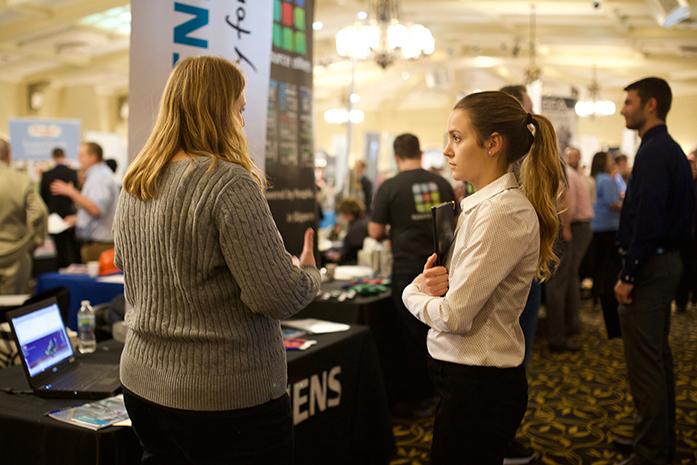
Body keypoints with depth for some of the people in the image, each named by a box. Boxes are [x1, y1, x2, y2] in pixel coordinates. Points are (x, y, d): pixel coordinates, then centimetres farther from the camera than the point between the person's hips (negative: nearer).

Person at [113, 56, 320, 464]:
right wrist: (309, 273, -1)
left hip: (143, 380, 8)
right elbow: (279, 297, -20)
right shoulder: (229, 183, -19)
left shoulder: (134, 186, 5)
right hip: (229, 393, -7)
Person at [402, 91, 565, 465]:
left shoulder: (504, 212, -20)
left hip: (479, 385, -9)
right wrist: (431, 284, -8)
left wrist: (412, 292, -3)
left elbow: (455, 315, -22)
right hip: (466, 375, 9)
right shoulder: (480, 204, 8)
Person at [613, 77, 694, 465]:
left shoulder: (653, 152, -16)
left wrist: (628, 275, -19)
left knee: (645, 364, -5)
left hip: (649, 264, -11)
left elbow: (647, 218, -23)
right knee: (659, 357, 17)